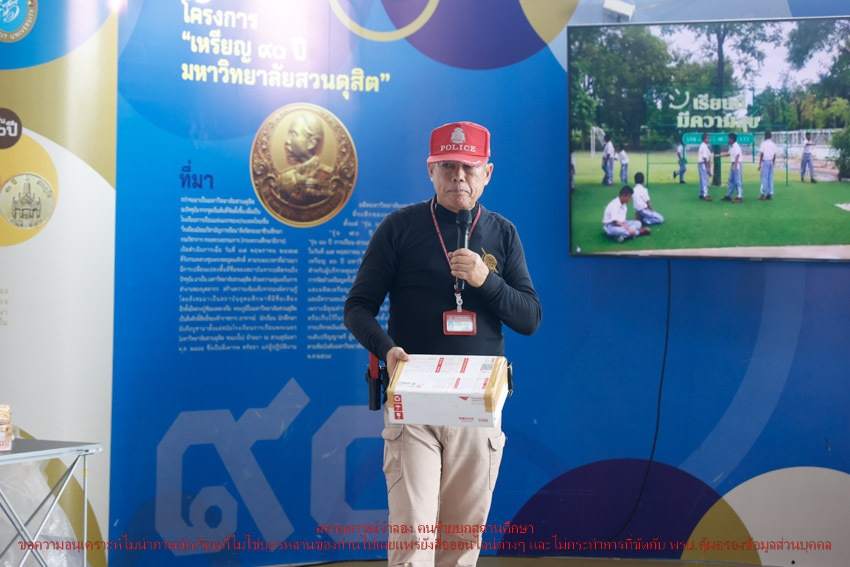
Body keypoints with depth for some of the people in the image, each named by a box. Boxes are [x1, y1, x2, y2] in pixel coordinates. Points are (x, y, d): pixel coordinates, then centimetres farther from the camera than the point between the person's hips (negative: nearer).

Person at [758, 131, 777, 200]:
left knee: (764, 178, -6)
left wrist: (760, 164, -7)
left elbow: (761, 154, -10)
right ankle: (770, 194, 8)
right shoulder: (773, 144, 7)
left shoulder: (763, 144, -7)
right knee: (770, 178, 8)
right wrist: (773, 163, 18)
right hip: (771, 162, 5)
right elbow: (775, 155, 8)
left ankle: (763, 194, -8)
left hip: (765, 162, -5)